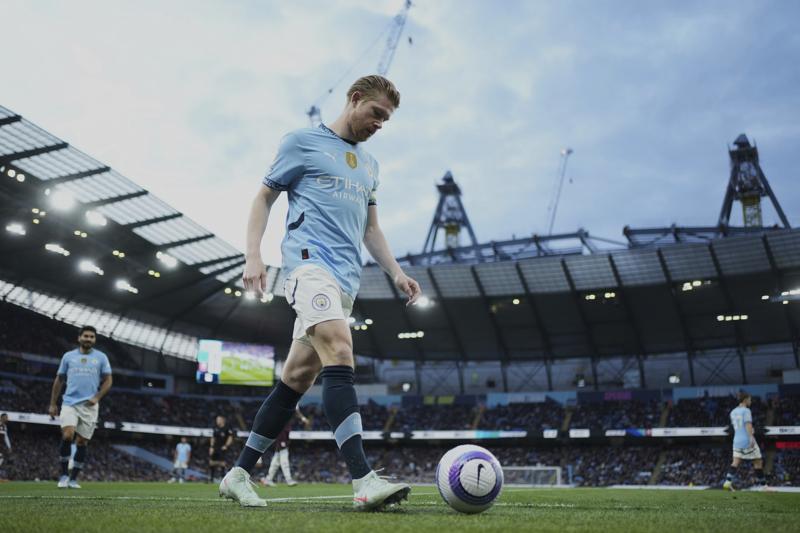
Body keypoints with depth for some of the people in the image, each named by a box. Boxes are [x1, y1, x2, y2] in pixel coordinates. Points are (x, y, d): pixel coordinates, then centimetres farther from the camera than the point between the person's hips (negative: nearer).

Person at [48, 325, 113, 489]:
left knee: (82, 442, 2)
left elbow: (108, 380, 6)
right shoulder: (68, 356, 8)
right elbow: (59, 380, 13)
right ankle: (64, 474, -2)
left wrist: (97, 398, -8)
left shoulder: (101, 357, 6)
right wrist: (52, 404, 10)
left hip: (89, 406, 0)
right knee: (67, 436, -18)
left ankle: (74, 478, 13)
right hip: (70, 403, 0)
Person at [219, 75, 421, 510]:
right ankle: (364, 481, -32)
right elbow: (264, 197, 6)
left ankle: (239, 474, 12)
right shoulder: (303, 142, 7)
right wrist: (253, 256, -6)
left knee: (298, 377, 4)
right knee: (340, 353, -26)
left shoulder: (369, 165, 25)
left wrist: (396, 273, 16)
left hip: (346, 278, 7)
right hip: (311, 260, -7)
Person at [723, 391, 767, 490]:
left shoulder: (733, 412, 16)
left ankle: (727, 482, -19)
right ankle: (763, 485, 11)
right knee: (758, 462, 6)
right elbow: (748, 424, -21)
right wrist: (751, 437, -30)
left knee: (735, 462, -1)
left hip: (737, 440, 6)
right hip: (747, 441, -6)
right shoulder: (746, 411, -7)